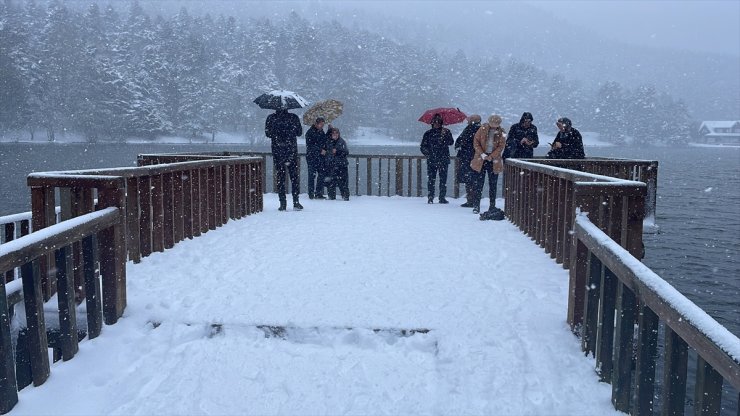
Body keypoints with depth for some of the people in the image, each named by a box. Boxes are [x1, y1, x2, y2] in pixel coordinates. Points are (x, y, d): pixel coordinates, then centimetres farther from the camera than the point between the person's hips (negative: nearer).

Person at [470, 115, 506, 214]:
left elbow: (501, 147, -4)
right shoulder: (482, 129, -3)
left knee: (493, 184, 5)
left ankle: (492, 206, 13)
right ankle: (476, 206, 2)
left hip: (494, 160, 1)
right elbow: (476, 142, -1)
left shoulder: (502, 133, -2)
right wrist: (482, 154, -11)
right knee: (479, 183, -2)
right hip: (481, 160, -1)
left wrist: (491, 157, -14)